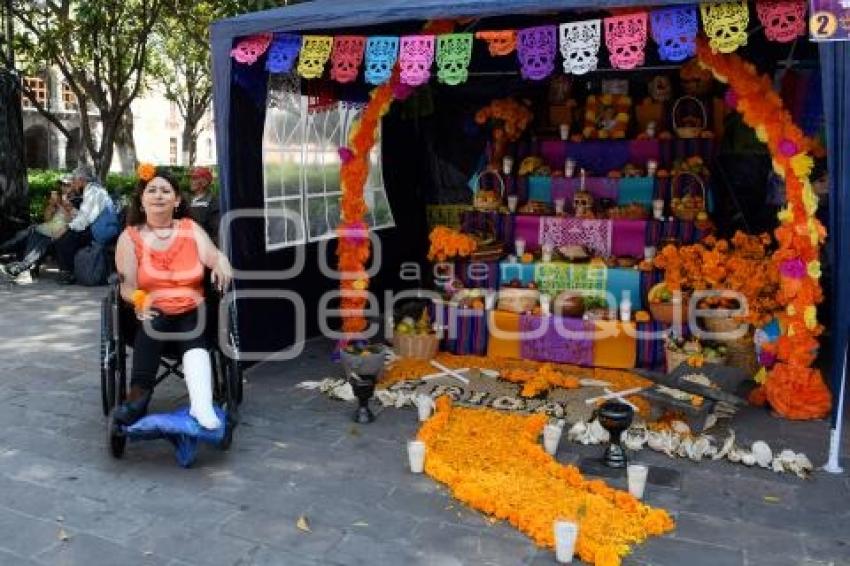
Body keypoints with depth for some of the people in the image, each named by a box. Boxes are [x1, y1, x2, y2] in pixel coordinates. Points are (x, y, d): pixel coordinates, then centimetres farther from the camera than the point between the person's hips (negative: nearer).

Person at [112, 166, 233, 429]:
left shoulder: (191, 229, 11)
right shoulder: (130, 237, 6)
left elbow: (212, 255, -8)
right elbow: (127, 286, -3)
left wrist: (221, 263, -33)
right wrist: (140, 300, -27)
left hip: (192, 313, 1)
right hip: (152, 314, 0)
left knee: (193, 334, -32)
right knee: (153, 321, -35)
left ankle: (201, 407, -50)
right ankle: (140, 393, -38)